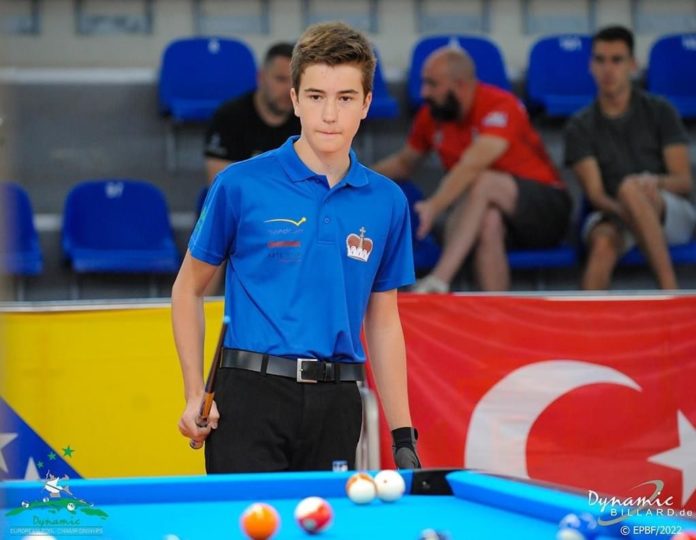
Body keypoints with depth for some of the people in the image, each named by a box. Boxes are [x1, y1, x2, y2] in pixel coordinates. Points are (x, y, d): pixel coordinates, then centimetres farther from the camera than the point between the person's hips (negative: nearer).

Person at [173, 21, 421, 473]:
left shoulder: (388, 202, 6)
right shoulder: (241, 186, -3)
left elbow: (384, 320, 13)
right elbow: (189, 289, 5)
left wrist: (404, 435, 9)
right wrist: (195, 397, -3)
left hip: (336, 402, 3)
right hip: (253, 396, -3)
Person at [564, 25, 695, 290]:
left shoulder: (659, 111, 6)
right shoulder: (580, 126, 7)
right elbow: (595, 193, -3)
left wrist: (656, 182, -24)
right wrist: (625, 211, -27)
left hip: (672, 214, -1)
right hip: (613, 213, 1)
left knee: (629, 187, -36)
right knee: (604, 241, -37)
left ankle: (669, 293, -41)